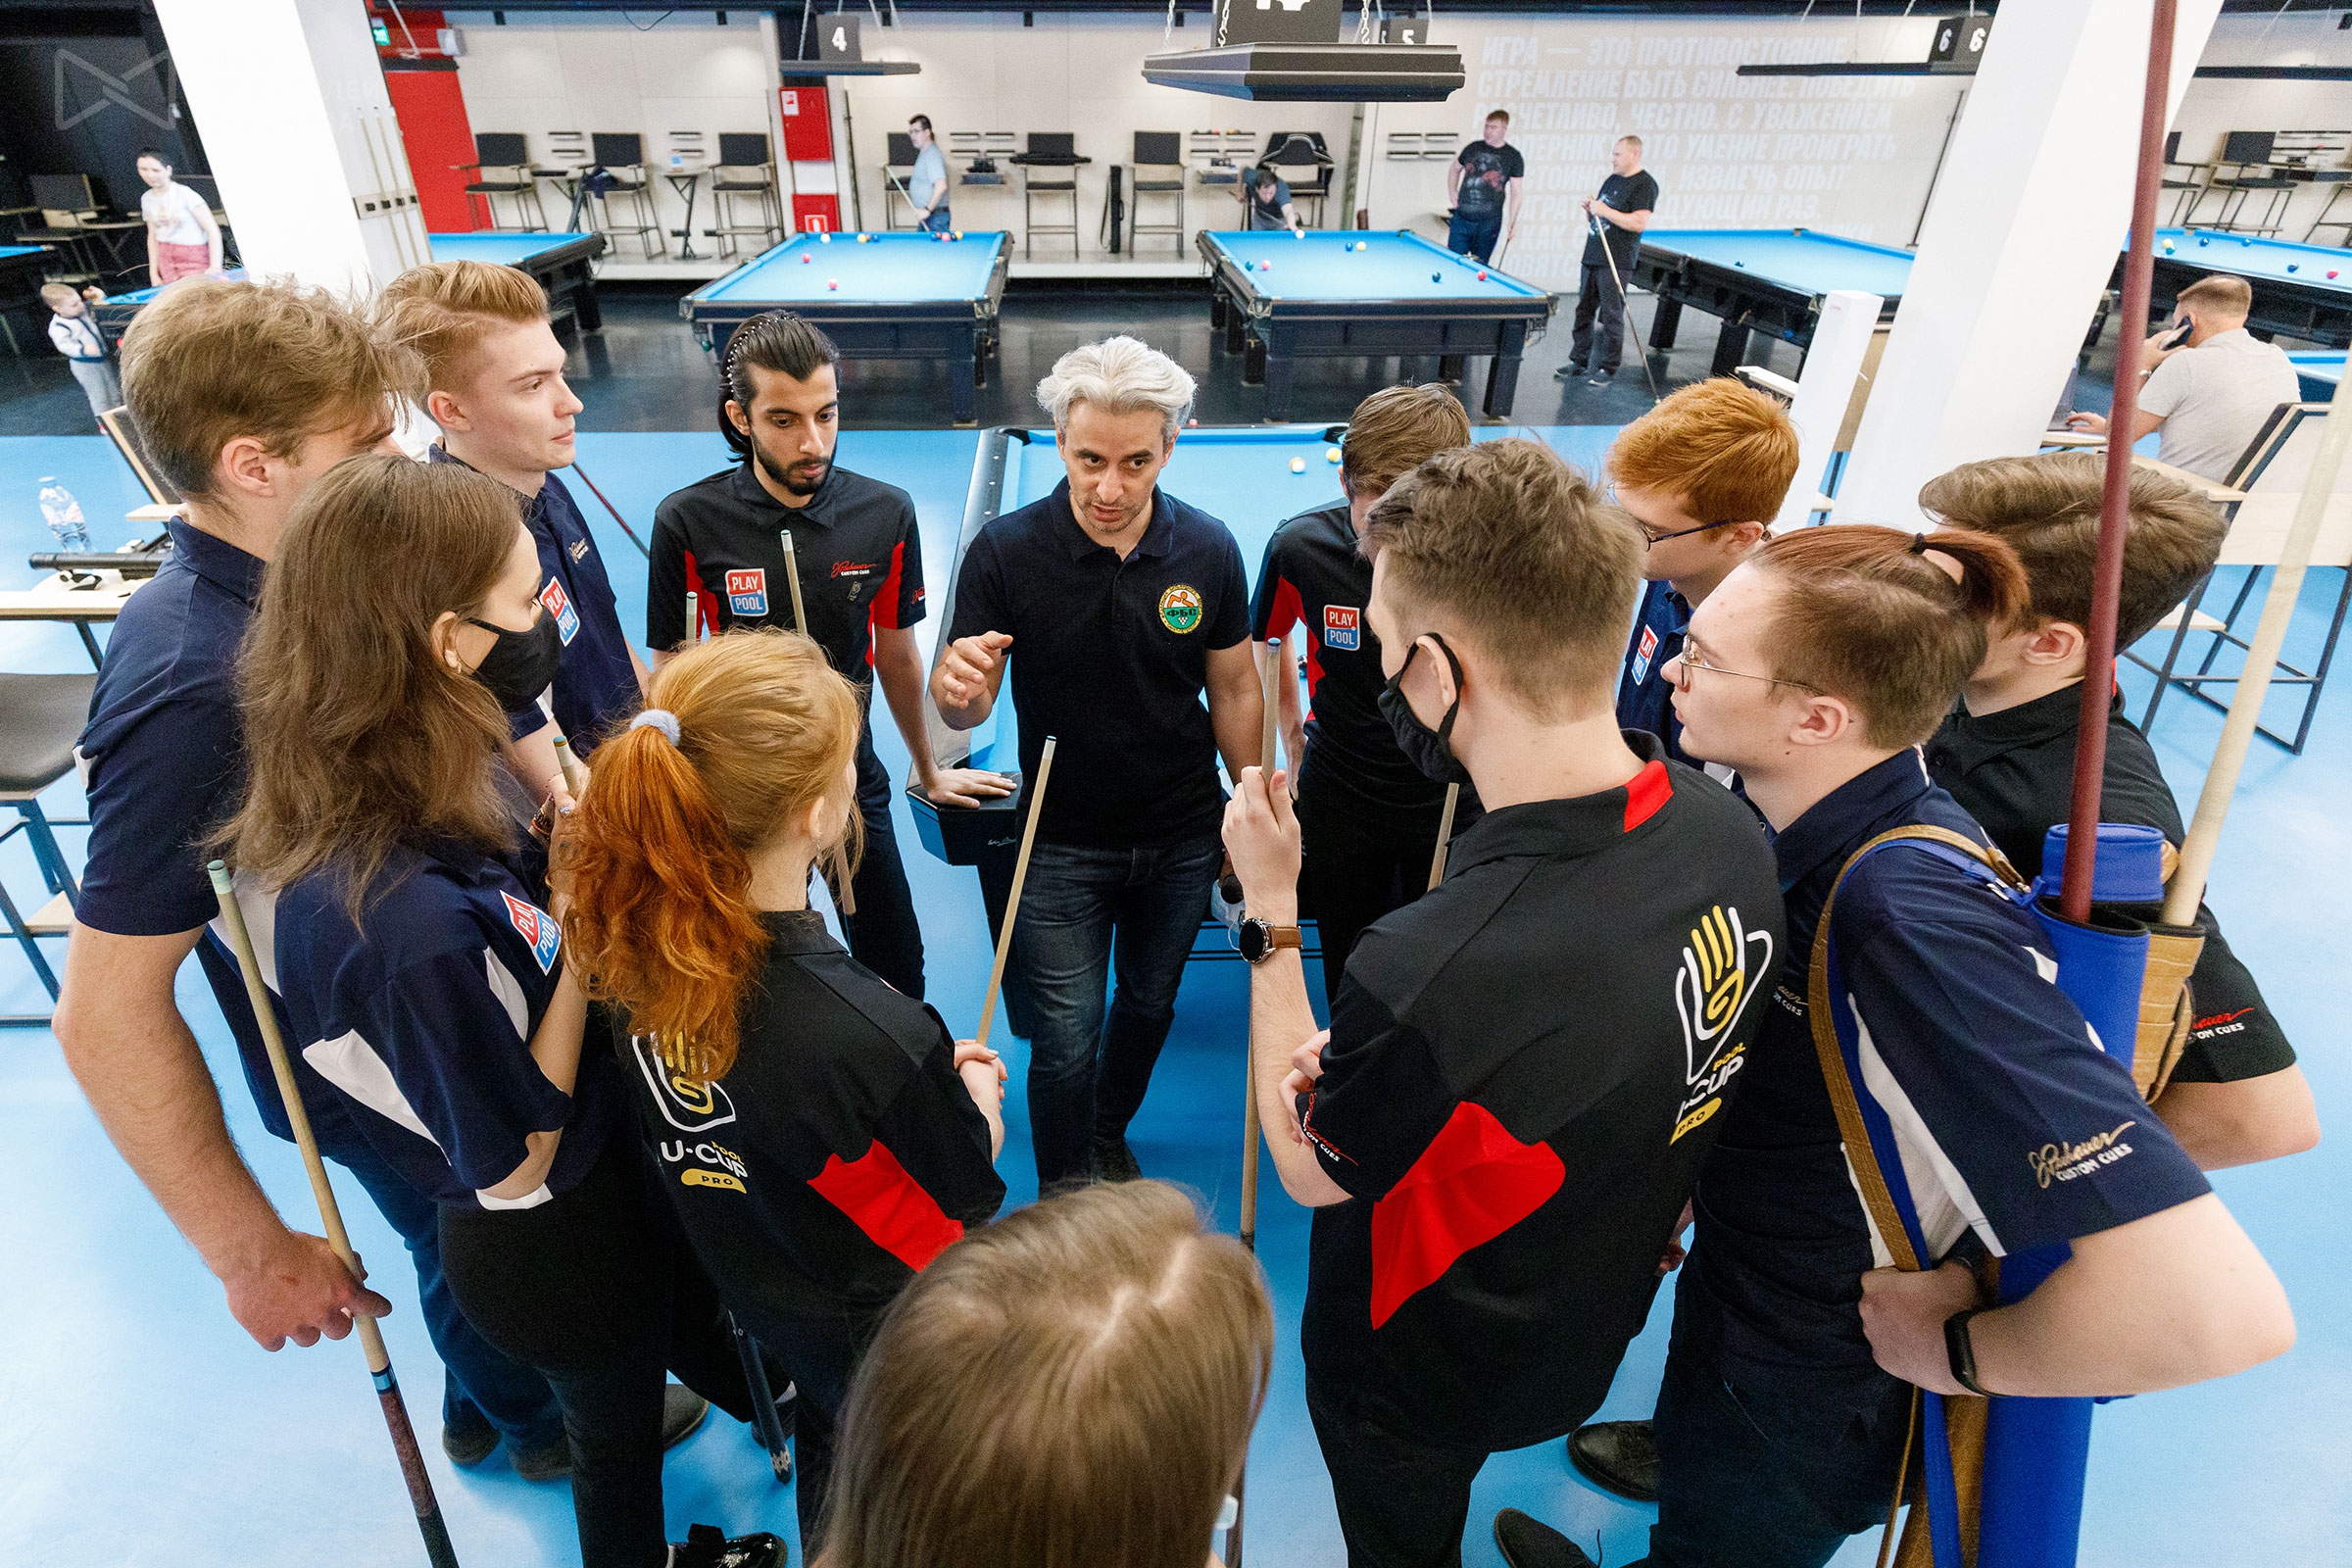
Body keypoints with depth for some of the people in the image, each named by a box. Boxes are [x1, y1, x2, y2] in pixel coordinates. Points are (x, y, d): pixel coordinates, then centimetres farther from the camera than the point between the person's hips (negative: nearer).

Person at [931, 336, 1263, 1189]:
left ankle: (1109, 1134, 51)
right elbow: (963, 712, -13)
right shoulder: (1005, 549, -16)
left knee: (1150, 1003, 22)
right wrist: (956, 684, -37)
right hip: (1062, 840, -2)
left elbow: (1235, 689, 1)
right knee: (1065, 1035, 5)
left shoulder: (1209, 549, -10)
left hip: (1181, 837, 3)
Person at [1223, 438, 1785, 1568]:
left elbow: (1309, 1171, -21)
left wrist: (1270, 909, -15)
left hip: (1420, 1374, -6)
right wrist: (1363, 1055, -16)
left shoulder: (1430, 972, -45)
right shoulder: (1730, 834, -20)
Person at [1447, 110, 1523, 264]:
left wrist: (1512, 223, -6)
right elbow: (1455, 169, 23)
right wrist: (1452, 191, 7)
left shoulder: (1513, 157, 0)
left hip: (1489, 224, -2)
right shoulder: (1473, 148, 7)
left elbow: (1516, 192, 1)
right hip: (1461, 218, 2)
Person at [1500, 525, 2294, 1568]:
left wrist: (1956, 1351, -25)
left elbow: (2217, 1305, -41)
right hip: (1738, 1291, 7)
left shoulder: (1909, 917, -39)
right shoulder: (1814, 826, -12)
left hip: (1808, 1399, -6)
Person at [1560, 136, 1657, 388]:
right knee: (1584, 311, 10)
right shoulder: (1611, 180, 18)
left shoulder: (1645, 184, -7)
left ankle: (1608, 368, 3)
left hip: (1617, 262, -8)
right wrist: (1589, 209, 2)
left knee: (1611, 315, -5)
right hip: (1592, 257, 8)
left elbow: (1639, 223, -18)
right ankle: (1579, 361, 19)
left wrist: (1605, 211, -17)